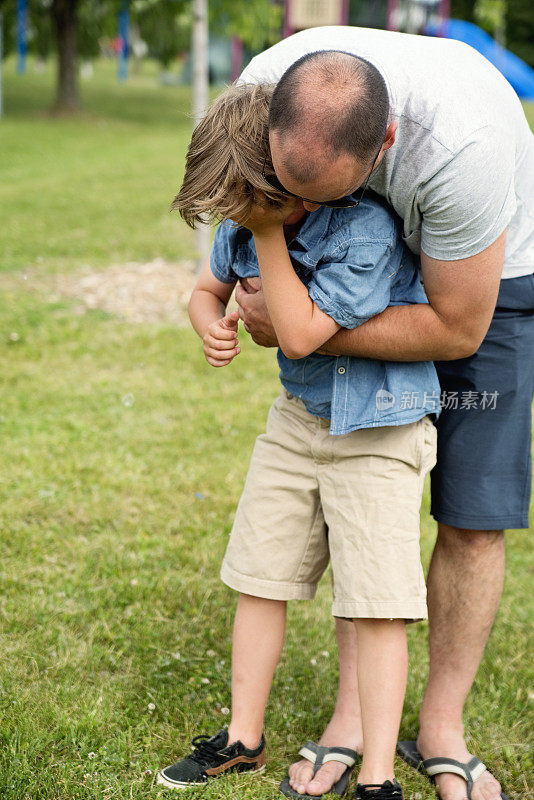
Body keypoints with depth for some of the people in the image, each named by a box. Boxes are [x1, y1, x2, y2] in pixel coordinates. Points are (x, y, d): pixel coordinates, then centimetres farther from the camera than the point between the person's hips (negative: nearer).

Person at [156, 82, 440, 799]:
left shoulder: (365, 229, -26)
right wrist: (213, 324, -10)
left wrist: (267, 234, -25)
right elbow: (208, 288, 13)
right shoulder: (251, 219, -5)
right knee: (260, 577, 10)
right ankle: (245, 739, 26)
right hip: (298, 417, 7)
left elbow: (301, 333, -28)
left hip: (378, 430, -7)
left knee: (377, 604, -7)